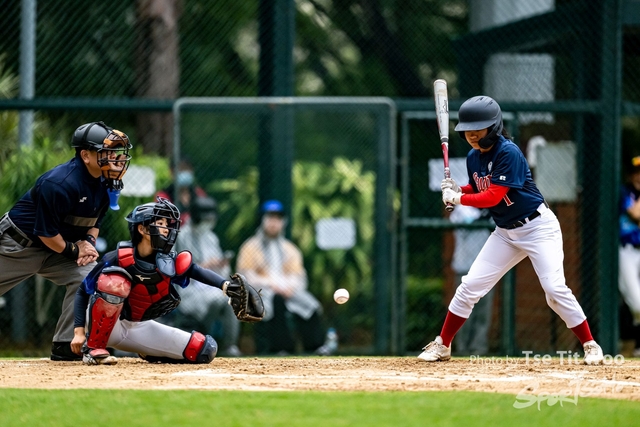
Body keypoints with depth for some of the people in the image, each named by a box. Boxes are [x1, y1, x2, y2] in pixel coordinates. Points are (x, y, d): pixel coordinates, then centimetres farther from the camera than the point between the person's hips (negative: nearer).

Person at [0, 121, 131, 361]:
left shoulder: (106, 182, -5)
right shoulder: (61, 183, -31)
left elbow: (94, 219, 11)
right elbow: (46, 233, -25)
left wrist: (89, 241, -8)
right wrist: (73, 249, -15)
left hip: (62, 246, 7)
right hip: (21, 243, -7)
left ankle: (65, 347, -7)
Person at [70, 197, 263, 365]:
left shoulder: (170, 263, -11)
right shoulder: (117, 259, -20)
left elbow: (200, 272, -31)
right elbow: (82, 292, -11)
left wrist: (226, 286, -51)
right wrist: (79, 331, -20)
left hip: (139, 328, 4)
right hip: (102, 326, -4)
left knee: (205, 350, -6)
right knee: (116, 281, -36)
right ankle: (93, 348, -22)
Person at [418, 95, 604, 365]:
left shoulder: (509, 153, -22)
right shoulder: (473, 158, 1)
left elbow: (493, 197, -26)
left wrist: (458, 199, -17)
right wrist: (456, 190, -7)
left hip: (538, 228, -7)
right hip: (505, 233, 7)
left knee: (555, 289, -17)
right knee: (469, 286, 3)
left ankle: (590, 345, -3)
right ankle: (442, 345, 14)